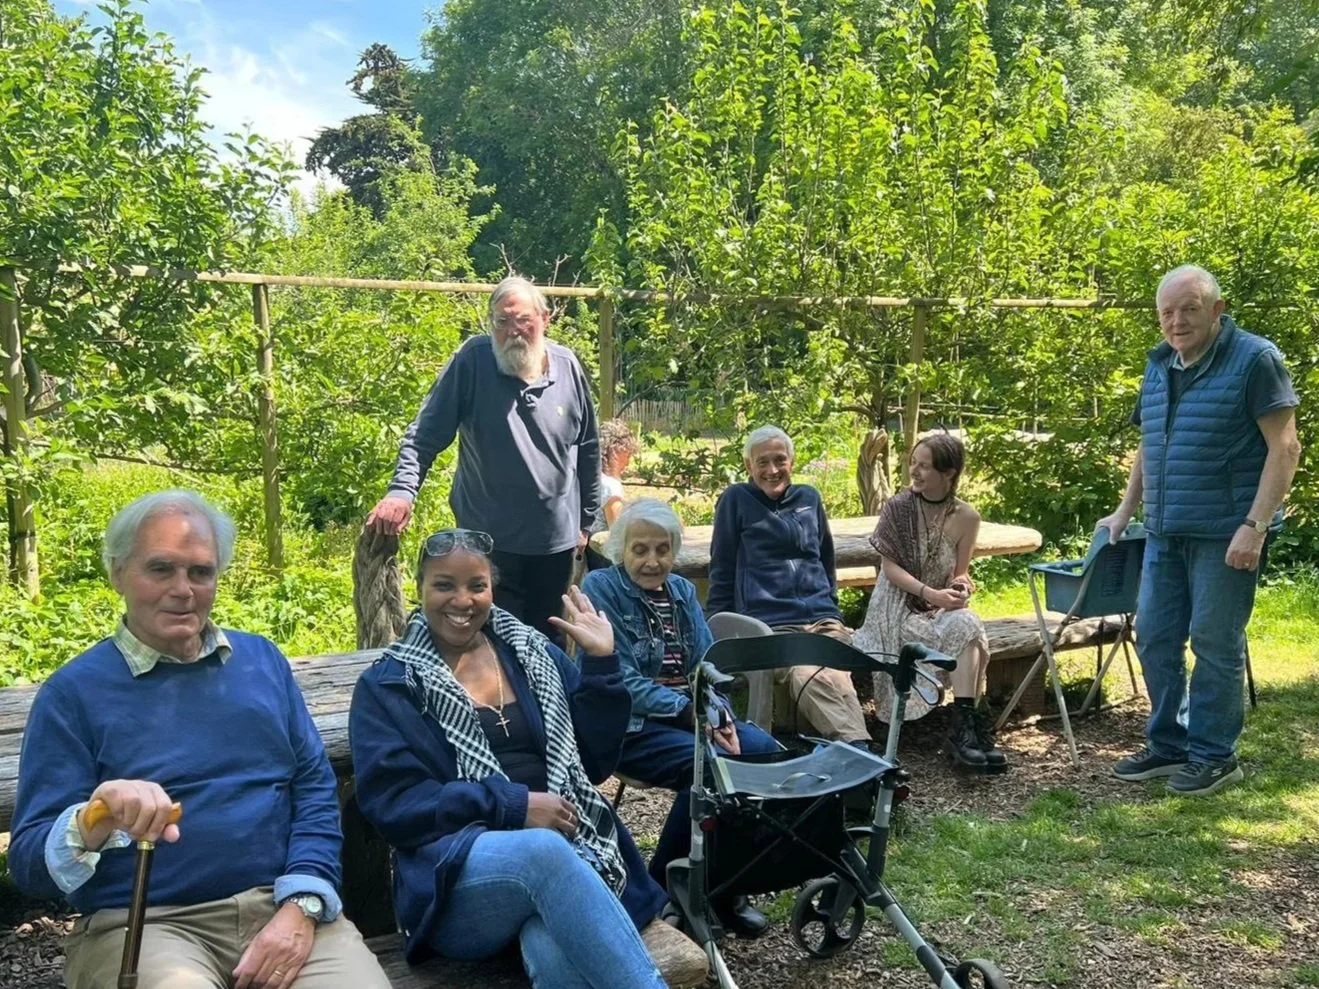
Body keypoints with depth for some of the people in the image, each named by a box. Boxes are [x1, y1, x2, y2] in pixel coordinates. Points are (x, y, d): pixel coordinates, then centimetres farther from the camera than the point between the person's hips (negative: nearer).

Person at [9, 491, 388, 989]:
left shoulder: (262, 658, 11)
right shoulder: (75, 690, 2)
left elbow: (315, 787, 8)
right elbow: (30, 863, -2)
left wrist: (303, 905, -7)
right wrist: (95, 818, -24)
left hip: (281, 905, 2)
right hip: (144, 924, -2)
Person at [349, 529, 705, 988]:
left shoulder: (534, 654, 17)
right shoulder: (386, 686, 7)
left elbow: (594, 761, 15)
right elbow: (392, 803, -4)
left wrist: (601, 665, 3)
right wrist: (514, 807, -12)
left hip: (564, 843, 2)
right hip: (459, 871, -1)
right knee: (543, 849, -38)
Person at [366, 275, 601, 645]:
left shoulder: (567, 365, 0)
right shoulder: (473, 359, -10)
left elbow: (587, 449, 9)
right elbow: (425, 435, -10)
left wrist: (586, 520, 13)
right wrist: (401, 491, -25)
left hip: (557, 540, 3)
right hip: (491, 542, -3)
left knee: (549, 644, 16)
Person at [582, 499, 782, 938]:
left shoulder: (682, 591, 14)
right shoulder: (600, 588, -5)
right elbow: (622, 680, -14)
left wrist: (718, 712, -13)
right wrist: (690, 711, -23)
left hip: (692, 715, 6)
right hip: (630, 725, -6)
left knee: (767, 752, -19)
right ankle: (663, 887, -8)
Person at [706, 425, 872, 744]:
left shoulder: (809, 498, 21)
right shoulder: (736, 499, 9)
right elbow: (722, 571, 11)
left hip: (823, 620, 4)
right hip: (769, 626, -4)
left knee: (837, 681, -29)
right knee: (812, 680, -35)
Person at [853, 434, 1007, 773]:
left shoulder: (966, 517, 2)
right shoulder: (898, 508, -5)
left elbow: (959, 573, 10)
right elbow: (890, 567, -8)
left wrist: (961, 586, -14)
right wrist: (929, 593, -21)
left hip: (943, 606, 3)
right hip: (899, 606, -3)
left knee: (967, 627, -32)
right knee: (963, 630, -30)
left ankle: (963, 729, -33)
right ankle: (966, 728, -26)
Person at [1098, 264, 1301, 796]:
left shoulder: (1254, 359, -8)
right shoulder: (1159, 366, 13)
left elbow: (1284, 447, -12)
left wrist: (1255, 525, -20)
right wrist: (1125, 511, 16)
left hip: (1224, 534, -7)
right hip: (1164, 532, 7)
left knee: (1214, 643, 0)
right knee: (1155, 638, 10)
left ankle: (1214, 755, 14)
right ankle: (1168, 744, 24)